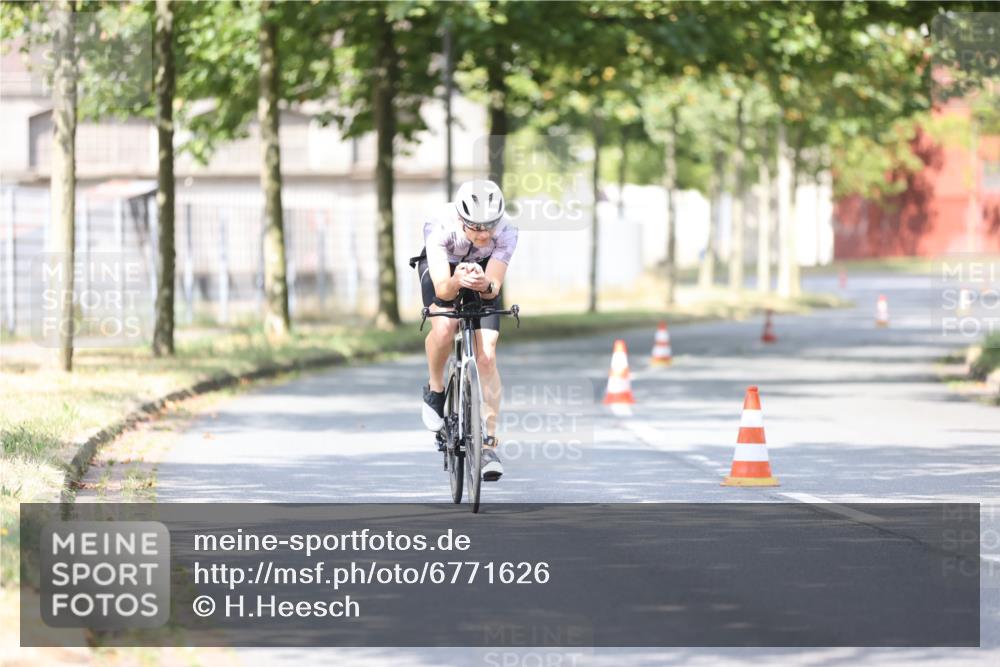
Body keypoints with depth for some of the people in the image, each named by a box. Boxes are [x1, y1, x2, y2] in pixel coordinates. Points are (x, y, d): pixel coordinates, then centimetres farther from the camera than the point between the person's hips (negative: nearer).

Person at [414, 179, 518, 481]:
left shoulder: (506, 231, -34)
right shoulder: (441, 226, -38)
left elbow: (495, 288, -35)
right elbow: (442, 289, -41)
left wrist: (485, 285, -58)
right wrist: (457, 281, -64)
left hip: (484, 272, 1)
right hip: (442, 268, -1)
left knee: (486, 355, -13)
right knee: (444, 327, -32)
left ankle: (488, 443, -6)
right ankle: (435, 389, -1)